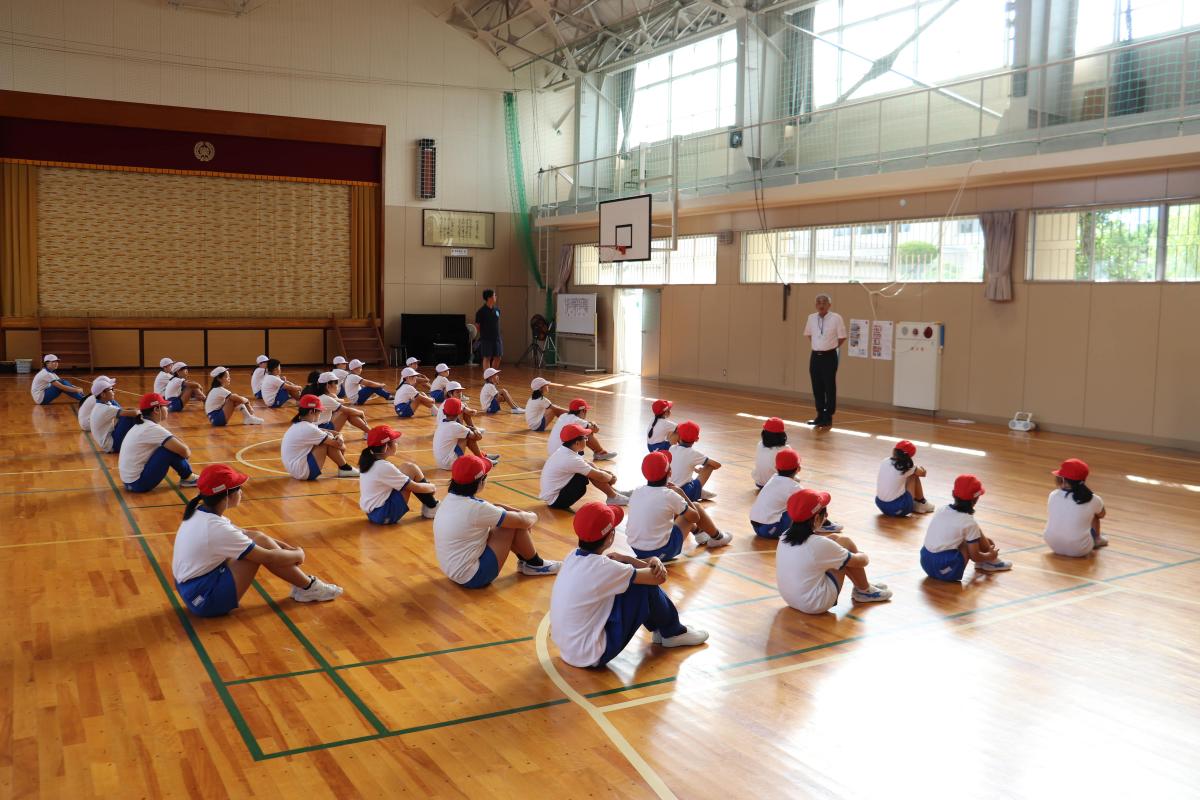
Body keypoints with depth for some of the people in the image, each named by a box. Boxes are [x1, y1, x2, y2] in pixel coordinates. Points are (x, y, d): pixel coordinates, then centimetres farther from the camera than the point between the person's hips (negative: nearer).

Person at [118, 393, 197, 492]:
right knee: (171, 449, -15)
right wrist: (187, 453, -1)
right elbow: (183, 451, -21)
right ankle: (187, 478, 3)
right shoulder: (152, 428, -19)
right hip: (139, 483, -9)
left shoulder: (142, 425, 9)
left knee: (172, 446, 10)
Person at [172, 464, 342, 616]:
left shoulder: (200, 514, 2)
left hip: (193, 587, 9)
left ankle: (304, 584, 8)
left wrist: (282, 545, 7)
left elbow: (243, 534, 15)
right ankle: (308, 588, 2)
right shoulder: (216, 528, -25)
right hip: (205, 599, -9)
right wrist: (298, 555, -1)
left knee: (257, 538, 3)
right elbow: (269, 557, -19)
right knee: (261, 546, -14)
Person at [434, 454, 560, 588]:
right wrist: (533, 517, 9)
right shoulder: (475, 508, -24)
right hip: (473, 577, -9)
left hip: (453, 571, 9)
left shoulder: (449, 499, 1)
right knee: (515, 524, -7)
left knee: (501, 513, 13)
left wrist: (522, 512, 6)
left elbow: (492, 508, 14)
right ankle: (534, 564, 15)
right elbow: (522, 521, -13)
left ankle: (524, 560, 23)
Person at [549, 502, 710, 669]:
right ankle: (672, 633, 18)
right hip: (591, 656, -8)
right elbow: (659, 576, -15)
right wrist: (626, 559, 0)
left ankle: (660, 628, 28)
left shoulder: (573, 556, -2)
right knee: (645, 587, -7)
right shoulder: (602, 567, -25)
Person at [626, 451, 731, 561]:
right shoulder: (669, 495, -17)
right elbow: (695, 517, -1)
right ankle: (718, 538, 34)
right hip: (661, 553, -6)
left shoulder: (636, 492, -3)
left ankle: (700, 534, 48)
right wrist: (682, 494, 7)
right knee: (696, 508, 10)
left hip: (636, 550, 6)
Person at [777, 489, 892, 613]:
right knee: (845, 543, 0)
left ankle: (861, 585, 31)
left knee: (834, 540, 14)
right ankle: (864, 591, 20)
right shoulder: (819, 544, -22)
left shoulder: (785, 537, -4)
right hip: (816, 604, -7)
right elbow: (859, 561, -5)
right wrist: (865, 557, 15)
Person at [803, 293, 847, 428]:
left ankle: (828, 417, 8)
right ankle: (820, 416, 20)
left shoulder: (836, 318, -10)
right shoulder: (811, 318, 4)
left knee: (830, 388, 1)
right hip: (815, 356, 5)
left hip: (829, 357, -5)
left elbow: (842, 337, -2)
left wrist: (831, 346, 4)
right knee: (817, 388, 9)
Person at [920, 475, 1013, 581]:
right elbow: (974, 556, -3)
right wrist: (990, 555, 17)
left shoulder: (942, 510, 7)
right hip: (946, 570, -7)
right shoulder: (969, 523, -11)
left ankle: (982, 562, 25)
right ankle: (991, 562, 21)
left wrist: (983, 539, 33)